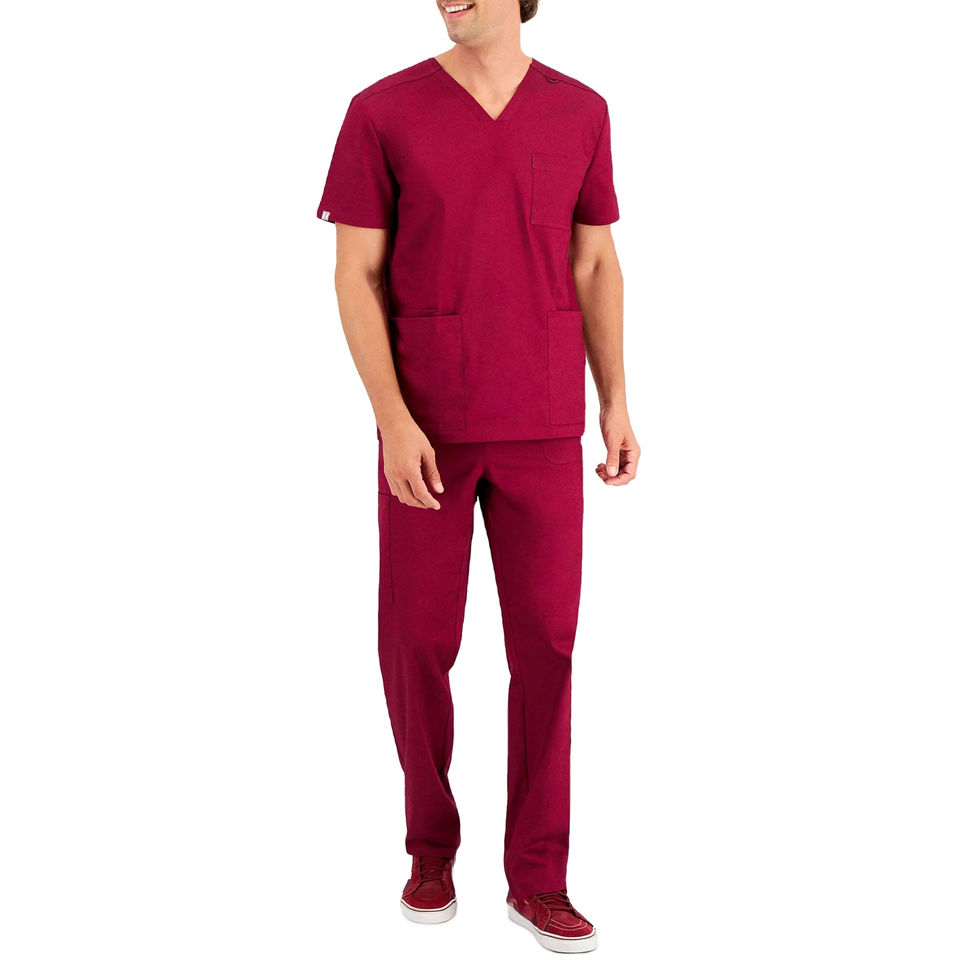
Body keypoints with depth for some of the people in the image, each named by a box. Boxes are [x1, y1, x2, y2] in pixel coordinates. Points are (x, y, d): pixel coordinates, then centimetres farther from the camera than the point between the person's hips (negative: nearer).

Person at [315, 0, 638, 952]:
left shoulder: (579, 112, 4)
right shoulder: (380, 113, -4)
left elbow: (596, 267, 8)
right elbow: (356, 278, -6)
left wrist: (616, 406, -1)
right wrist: (392, 420, -18)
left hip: (541, 427, 2)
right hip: (424, 425, -1)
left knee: (544, 642, 0)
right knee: (416, 641, 1)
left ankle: (537, 878, 12)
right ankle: (432, 843, 25)